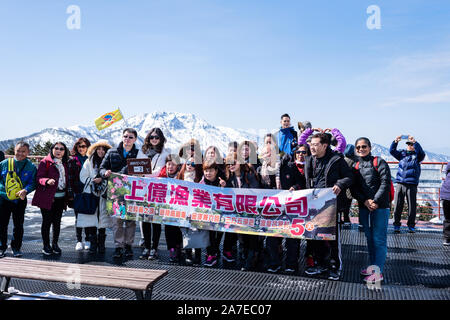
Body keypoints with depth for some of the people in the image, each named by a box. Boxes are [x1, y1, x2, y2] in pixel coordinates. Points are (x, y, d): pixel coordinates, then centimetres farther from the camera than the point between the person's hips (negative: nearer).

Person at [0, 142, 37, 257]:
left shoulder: (31, 167, -2)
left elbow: (33, 183, -6)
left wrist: (25, 190, -23)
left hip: (20, 200, 0)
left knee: (18, 225, 8)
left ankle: (16, 247, 22)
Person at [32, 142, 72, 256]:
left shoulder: (65, 164, 14)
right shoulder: (45, 162, -3)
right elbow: (39, 177, -10)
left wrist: (69, 194, 12)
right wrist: (47, 181, -30)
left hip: (61, 197, 5)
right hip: (47, 197, -5)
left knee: (57, 222, 9)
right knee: (47, 221, 0)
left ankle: (55, 244, 21)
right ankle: (46, 246, 11)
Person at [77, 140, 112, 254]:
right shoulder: (89, 161, 8)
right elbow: (83, 177, 5)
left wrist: (103, 180, -11)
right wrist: (93, 180, -9)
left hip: (104, 195, 0)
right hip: (91, 194, 0)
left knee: (102, 219, 3)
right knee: (91, 220, -3)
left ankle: (101, 244, 14)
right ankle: (93, 243, 9)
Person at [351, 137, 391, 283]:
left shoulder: (379, 162, -1)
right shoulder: (355, 166, 13)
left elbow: (385, 183, -9)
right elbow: (354, 188, 7)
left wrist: (376, 201, -15)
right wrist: (365, 201, -8)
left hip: (381, 207, -5)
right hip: (363, 207, 6)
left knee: (379, 239, -4)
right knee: (369, 238, 13)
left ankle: (378, 272, -1)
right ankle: (372, 266, 24)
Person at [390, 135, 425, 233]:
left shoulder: (417, 155, 5)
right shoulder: (402, 153, 14)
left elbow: (421, 153, -15)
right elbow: (392, 151, 7)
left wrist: (414, 142, -25)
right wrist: (396, 141, -8)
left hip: (412, 184, -2)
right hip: (400, 183, 2)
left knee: (412, 206, 3)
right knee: (397, 205, 0)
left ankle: (411, 226, 15)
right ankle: (396, 225, 9)